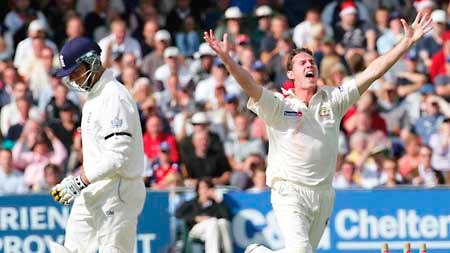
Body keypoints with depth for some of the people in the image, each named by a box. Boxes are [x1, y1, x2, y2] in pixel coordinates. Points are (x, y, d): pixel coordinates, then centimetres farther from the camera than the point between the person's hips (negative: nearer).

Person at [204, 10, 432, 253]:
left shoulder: (333, 100, 10)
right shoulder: (278, 104, -1)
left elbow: (372, 72, 6)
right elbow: (249, 85, -17)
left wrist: (407, 42, 1)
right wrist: (226, 59, -35)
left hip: (323, 195, 5)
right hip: (290, 193, -5)